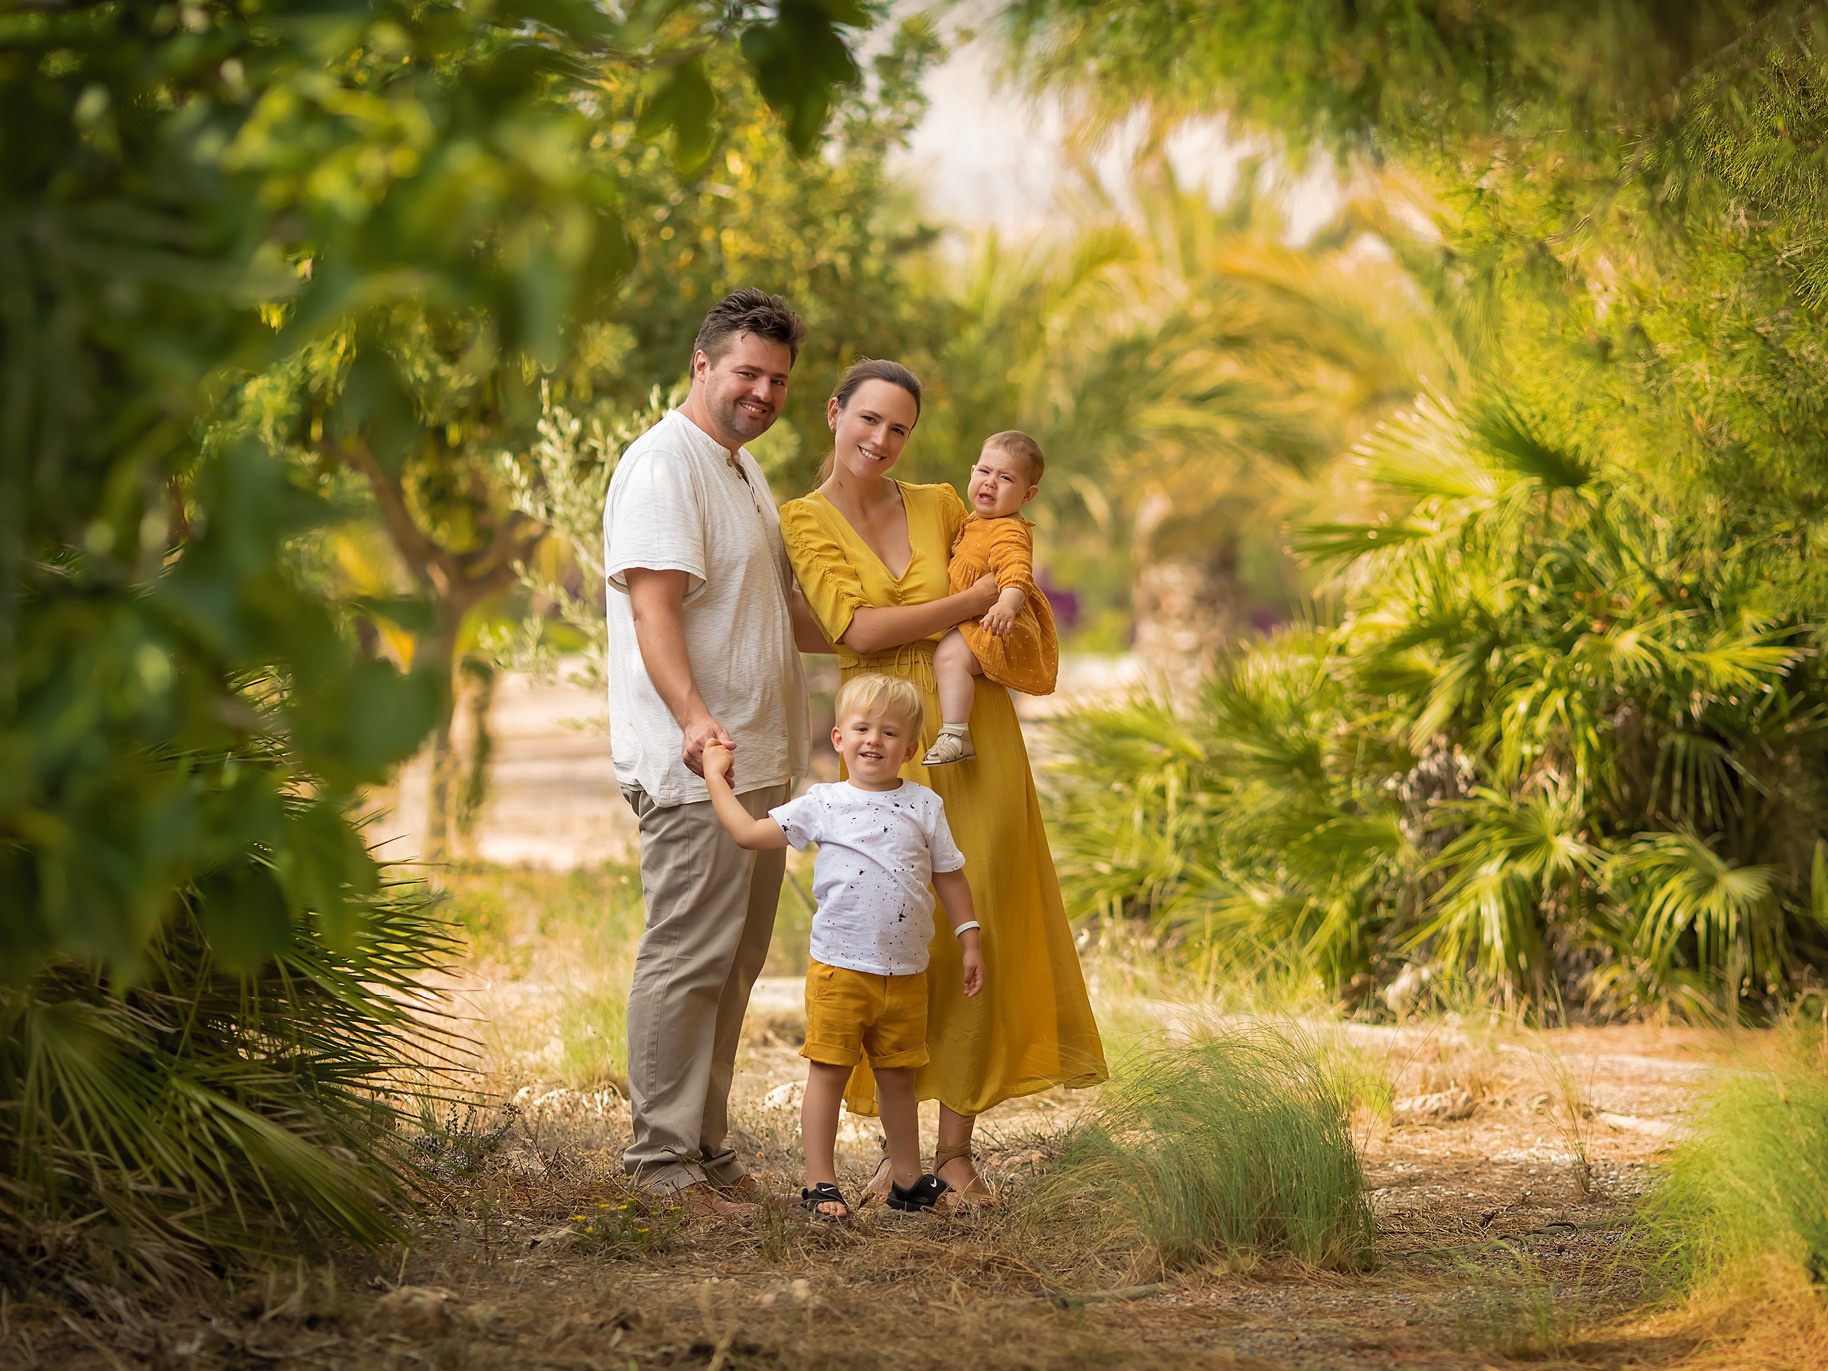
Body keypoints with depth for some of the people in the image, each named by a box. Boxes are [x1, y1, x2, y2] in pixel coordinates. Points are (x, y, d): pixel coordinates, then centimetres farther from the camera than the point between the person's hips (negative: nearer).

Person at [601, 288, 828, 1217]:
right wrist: (694, 718, -35)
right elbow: (653, 610, -21)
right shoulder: (665, 464, -11)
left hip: (760, 761, 10)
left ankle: (705, 1149, 18)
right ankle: (662, 1156, -4)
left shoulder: (744, 471, 21)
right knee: (687, 960, -8)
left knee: (732, 966, 12)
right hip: (697, 769, -10)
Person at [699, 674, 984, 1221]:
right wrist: (715, 775, 2)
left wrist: (968, 938, 10)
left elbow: (949, 875, 12)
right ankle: (820, 1182, 5)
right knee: (828, 1072, -1)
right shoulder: (822, 806, -1)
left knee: (897, 1075, 12)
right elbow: (749, 832, -2)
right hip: (839, 970, -2)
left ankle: (907, 1178, 24)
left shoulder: (924, 806, 5)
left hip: (905, 973, 2)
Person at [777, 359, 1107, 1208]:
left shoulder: (939, 508, 7)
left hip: (974, 739, 2)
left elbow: (1008, 580, 24)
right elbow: (857, 630, -12)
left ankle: (957, 1153, 6)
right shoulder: (805, 520, 0)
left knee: (972, 938, -1)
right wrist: (974, 599, -9)